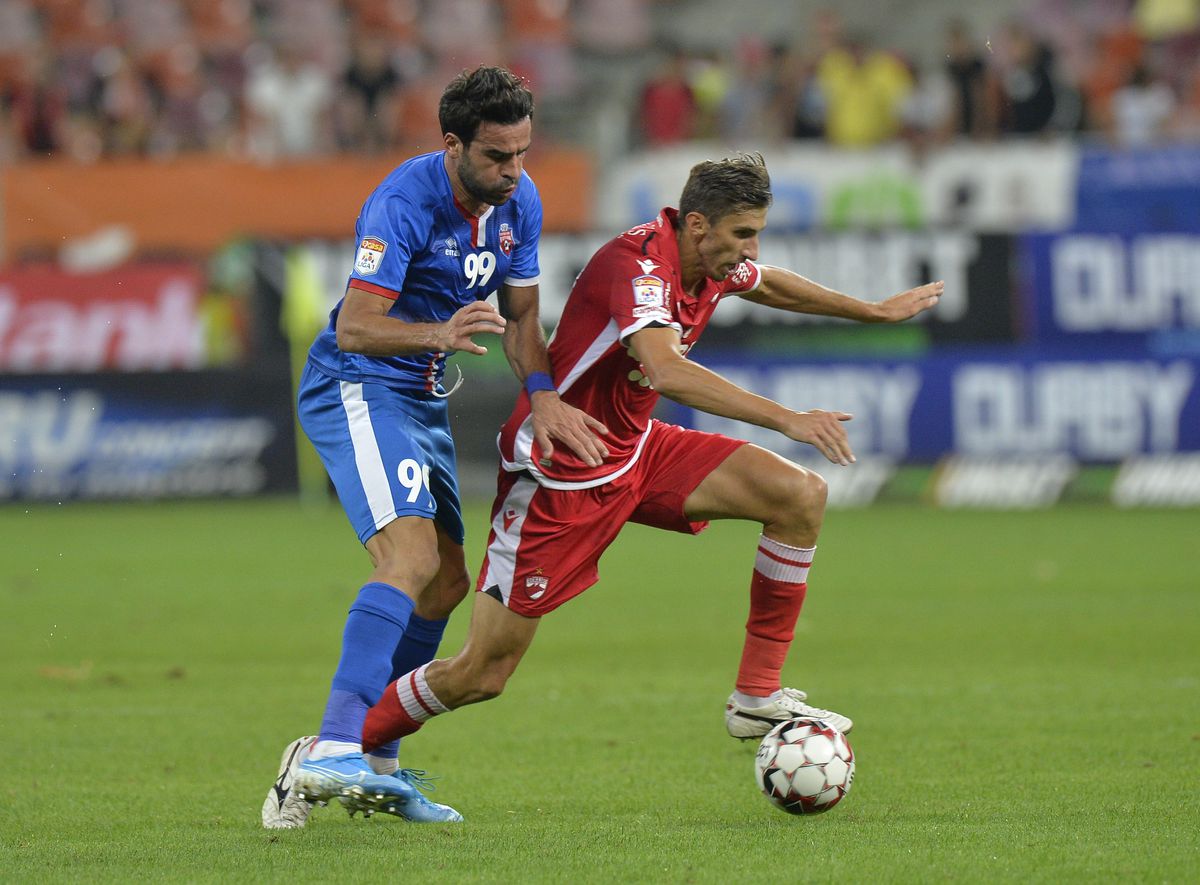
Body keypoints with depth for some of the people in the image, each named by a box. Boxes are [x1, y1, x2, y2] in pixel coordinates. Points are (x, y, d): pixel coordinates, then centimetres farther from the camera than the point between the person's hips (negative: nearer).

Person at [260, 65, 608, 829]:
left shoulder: (519, 202, 0)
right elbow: (354, 328, -29)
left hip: (424, 399, 9)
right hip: (357, 389, -9)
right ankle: (334, 749, -38)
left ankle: (372, 769, 19)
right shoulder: (404, 202, -24)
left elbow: (521, 315, 8)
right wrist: (440, 334, -46)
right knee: (412, 557, -27)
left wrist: (545, 397, -10)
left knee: (446, 583, 10)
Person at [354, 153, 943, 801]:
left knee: (802, 496, -8)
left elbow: (770, 284, 25)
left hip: (636, 452, 8)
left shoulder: (711, 263, -1)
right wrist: (788, 420, -50)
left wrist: (876, 311, 36)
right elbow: (665, 371, -46)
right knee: (480, 676, -7)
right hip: (557, 475, -8)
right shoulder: (639, 266, -28)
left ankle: (758, 698, 0)